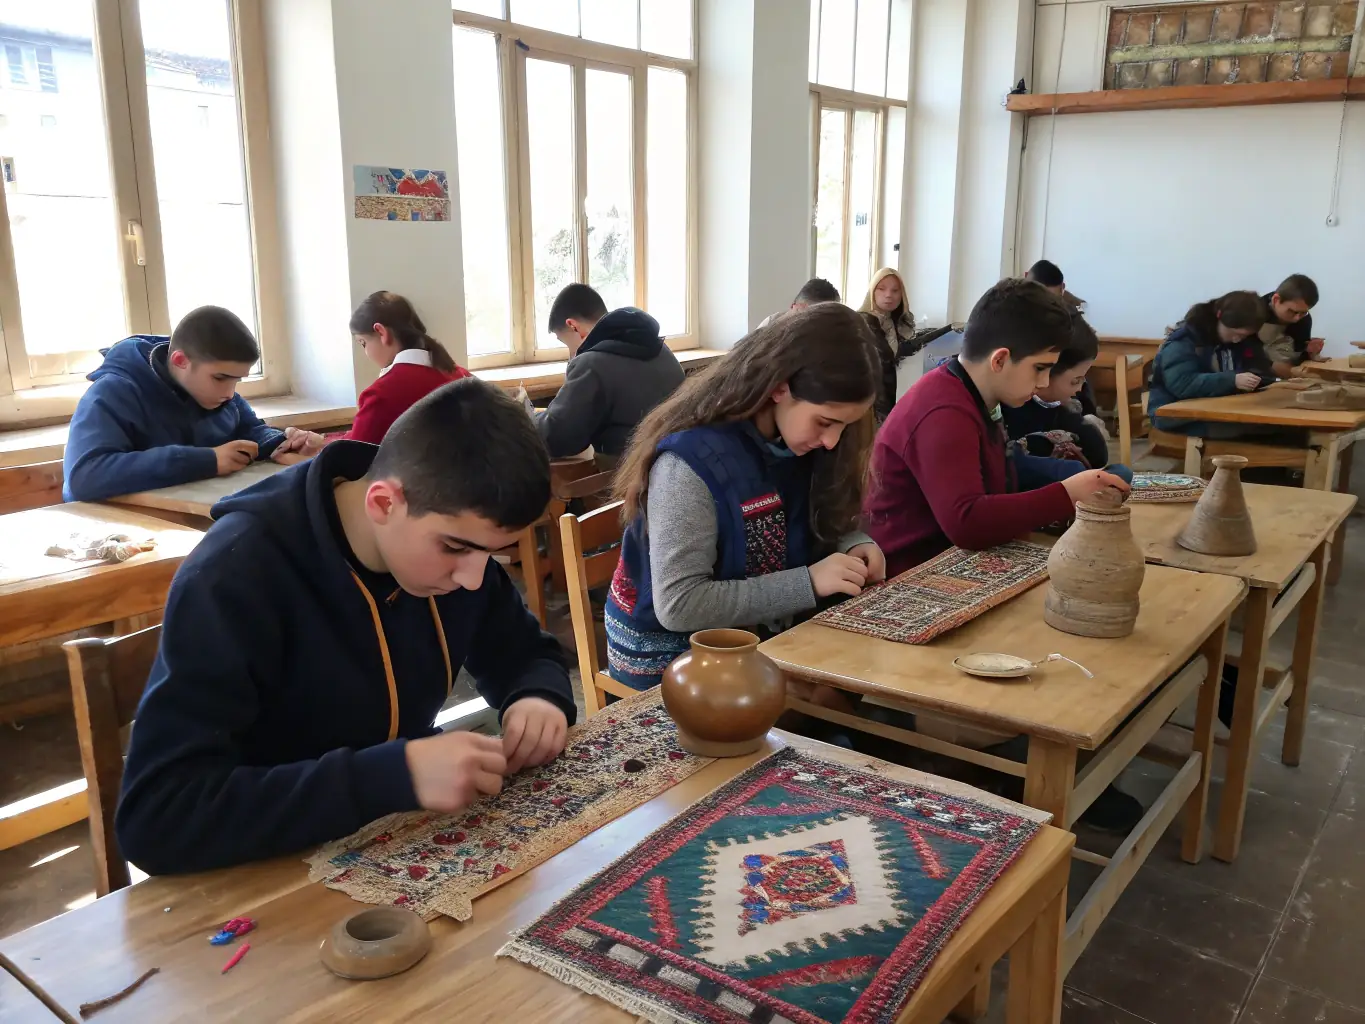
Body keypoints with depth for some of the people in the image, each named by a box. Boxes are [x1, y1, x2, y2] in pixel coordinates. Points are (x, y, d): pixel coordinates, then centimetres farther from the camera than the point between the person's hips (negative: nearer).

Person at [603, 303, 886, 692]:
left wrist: (854, 545, -11)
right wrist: (807, 583, -27)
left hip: (758, 639, 7)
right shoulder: (692, 460, -25)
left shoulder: (798, 443, -5)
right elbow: (678, 606, -28)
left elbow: (819, 528, 11)